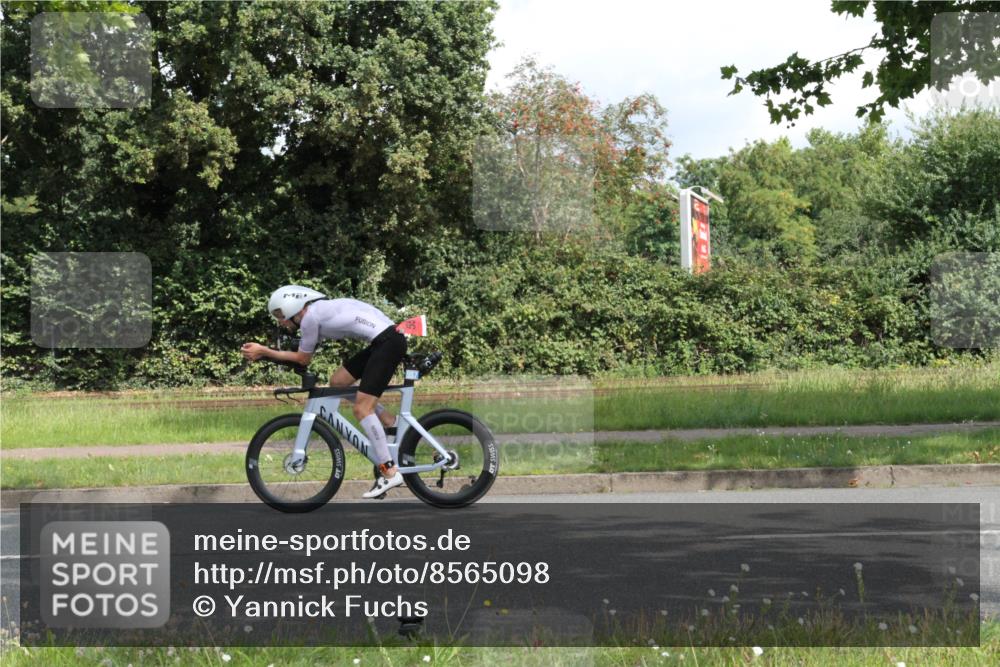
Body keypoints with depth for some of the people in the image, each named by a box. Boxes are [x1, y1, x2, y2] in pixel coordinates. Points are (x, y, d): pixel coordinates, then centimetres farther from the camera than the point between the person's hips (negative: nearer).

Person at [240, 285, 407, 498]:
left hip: (388, 342, -10)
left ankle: (390, 472, -9)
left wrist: (263, 351, 5)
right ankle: (393, 424, 17)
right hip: (383, 341, 10)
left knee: (361, 409, -9)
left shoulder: (310, 316, -9)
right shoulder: (319, 311, 18)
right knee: (337, 381, 15)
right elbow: (303, 355, 21)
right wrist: (263, 352, 15)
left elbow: (303, 359, 1)